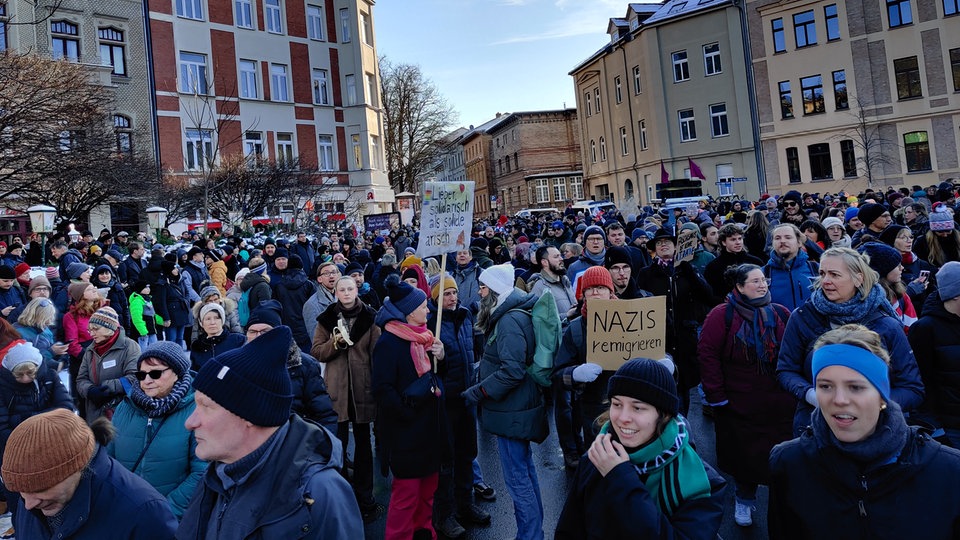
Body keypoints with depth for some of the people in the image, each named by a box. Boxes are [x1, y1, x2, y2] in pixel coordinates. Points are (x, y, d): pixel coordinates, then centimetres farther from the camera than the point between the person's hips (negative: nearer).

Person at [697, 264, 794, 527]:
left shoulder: (781, 314, 4)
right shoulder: (722, 315, -8)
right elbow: (707, 352, -10)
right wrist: (716, 395, -11)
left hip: (779, 404, 2)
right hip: (739, 405, -2)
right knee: (743, 454, 11)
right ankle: (744, 500, 34)